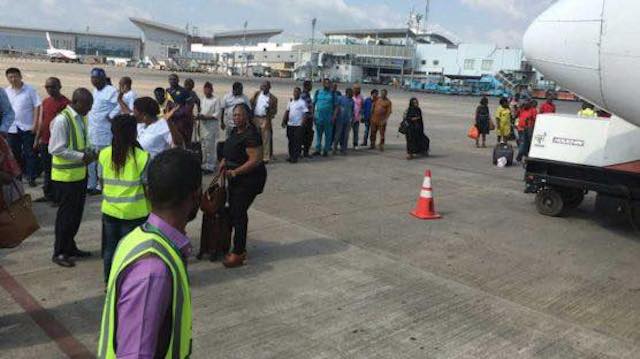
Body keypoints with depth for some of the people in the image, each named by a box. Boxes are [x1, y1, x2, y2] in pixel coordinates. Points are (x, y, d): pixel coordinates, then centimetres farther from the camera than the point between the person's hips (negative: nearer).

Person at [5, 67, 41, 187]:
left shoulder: (29, 90, -4)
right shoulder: (6, 92, 8)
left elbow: (37, 107, -6)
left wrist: (34, 124, -13)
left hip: (27, 128, -4)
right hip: (12, 128, 4)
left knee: (29, 154, 1)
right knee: (15, 154, 13)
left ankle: (31, 178, 8)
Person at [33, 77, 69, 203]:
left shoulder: (65, 103, -8)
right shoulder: (45, 102, 13)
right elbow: (41, 122, 17)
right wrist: (37, 139, 17)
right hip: (44, 142, 7)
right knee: (47, 169, 14)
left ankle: (58, 196, 8)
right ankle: (48, 194, 25)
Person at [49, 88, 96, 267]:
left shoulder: (82, 118, 6)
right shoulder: (62, 120, -19)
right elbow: (57, 149, -21)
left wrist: (89, 152, -2)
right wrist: (82, 156, -22)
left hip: (80, 174, 8)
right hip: (65, 176, -8)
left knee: (77, 212, 17)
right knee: (66, 214, 2)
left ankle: (70, 247, 32)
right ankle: (59, 252, 16)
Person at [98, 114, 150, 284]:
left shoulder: (104, 154, -3)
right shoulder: (142, 156, -15)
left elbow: (101, 182, 6)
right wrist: (151, 208, 2)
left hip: (109, 210, 4)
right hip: (134, 212, -4)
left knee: (110, 247, 17)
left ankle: (109, 283, 29)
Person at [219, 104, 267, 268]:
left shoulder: (251, 134, -20)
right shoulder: (235, 131, 9)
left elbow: (255, 160, -25)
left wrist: (234, 172, -22)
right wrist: (224, 162, 4)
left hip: (249, 180, -10)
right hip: (236, 180, 10)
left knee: (238, 214, -7)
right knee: (234, 212, 14)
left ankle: (238, 254, 3)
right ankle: (240, 249, 27)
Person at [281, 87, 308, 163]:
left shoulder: (302, 102, -6)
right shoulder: (290, 101, 12)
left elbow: (305, 114, -10)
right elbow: (287, 112, 17)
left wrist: (302, 124, -16)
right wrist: (283, 121, 10)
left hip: (298, 125, -6)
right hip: (290, 125, 6)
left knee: (297, 142, -4)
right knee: (291, 141, 11)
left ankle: (295, 157, 1)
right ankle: (291, 156, 20)